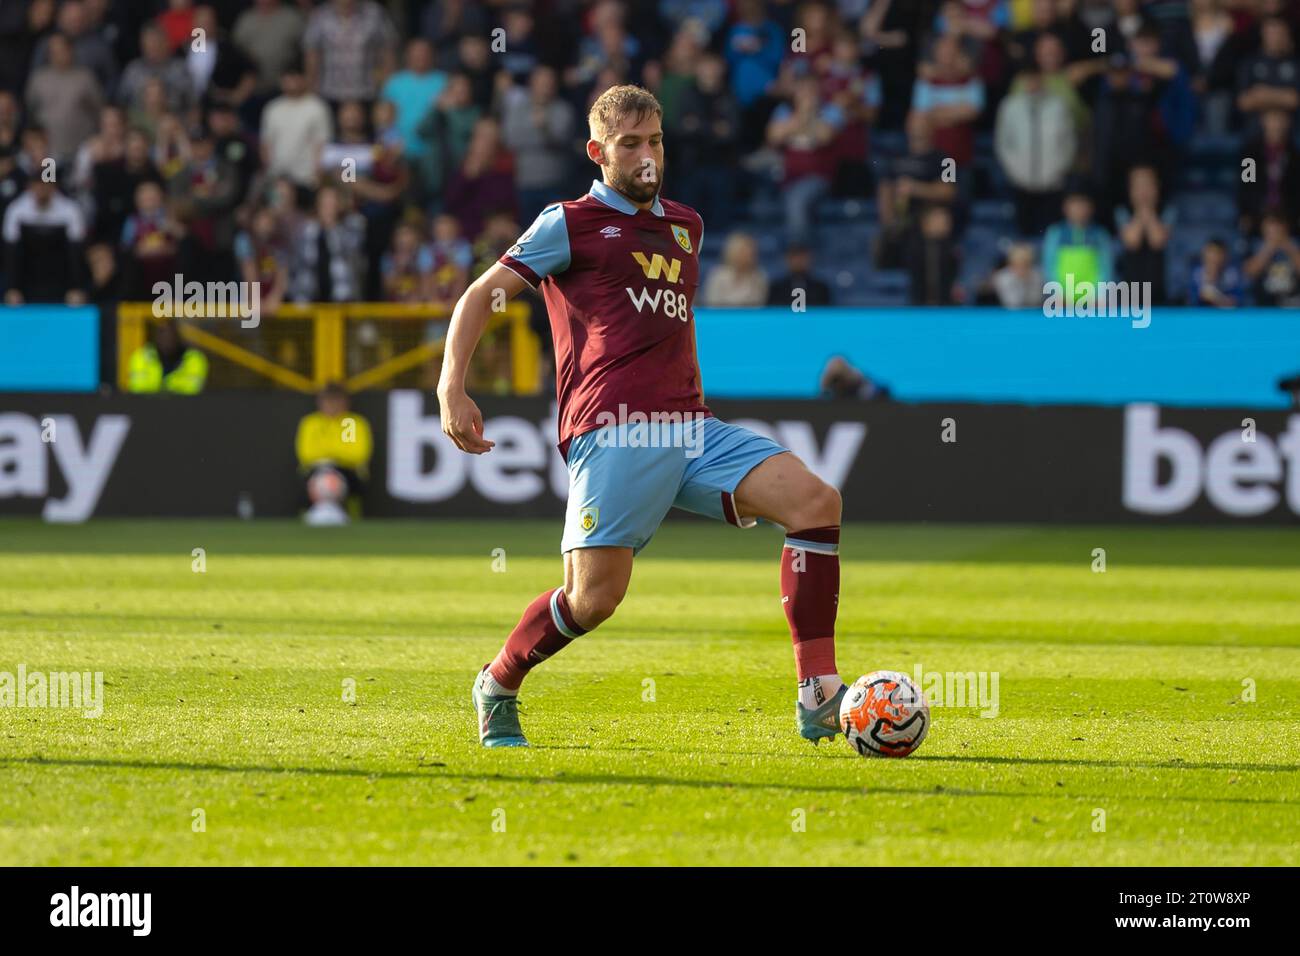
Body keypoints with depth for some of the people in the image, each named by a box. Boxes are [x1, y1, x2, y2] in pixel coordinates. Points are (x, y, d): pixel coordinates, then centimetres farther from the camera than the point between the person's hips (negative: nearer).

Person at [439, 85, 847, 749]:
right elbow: (482, 295, 5)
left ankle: (819, 701, -16)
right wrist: (452, 388, -7)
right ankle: (497, 687, 16)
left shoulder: (685, 225, 24)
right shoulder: (570, 223, 6)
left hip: (691, 430, 6)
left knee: (815, 501, -14)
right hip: (612, 434, -6)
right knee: (594, 597, -15)